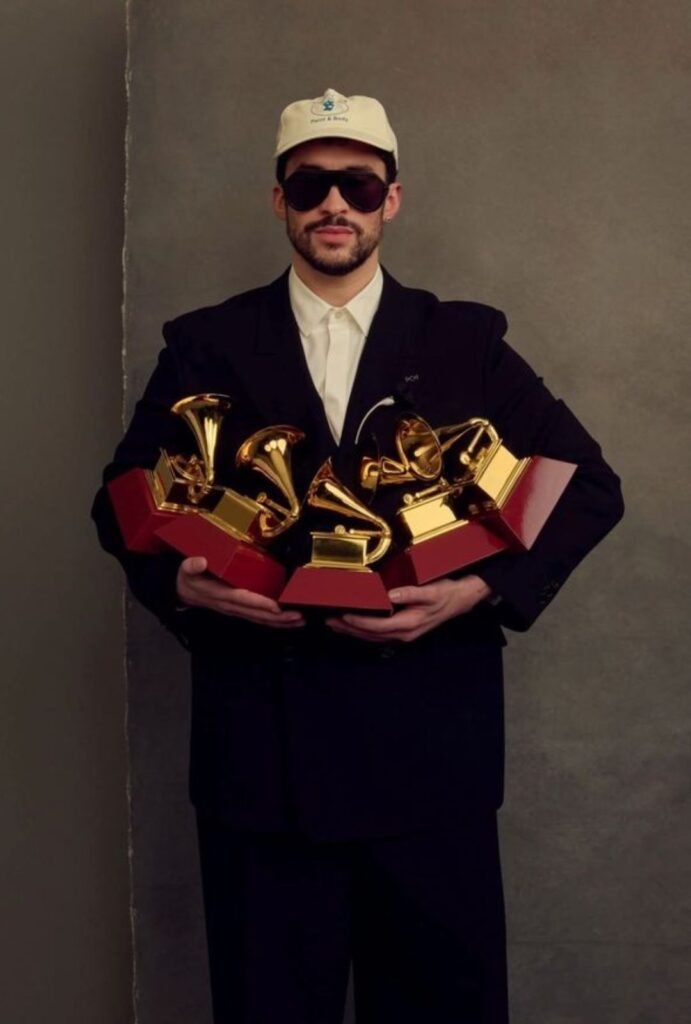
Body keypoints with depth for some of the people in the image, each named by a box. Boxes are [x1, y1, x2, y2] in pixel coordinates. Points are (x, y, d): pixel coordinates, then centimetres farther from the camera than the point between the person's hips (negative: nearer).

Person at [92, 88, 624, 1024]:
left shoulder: (465, 344, 7)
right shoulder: (206, 348, 8)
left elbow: (590, 486, 5)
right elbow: (123, 498, 11)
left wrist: (485, 586, -11)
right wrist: (180, 580, -10)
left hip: (428, 744, 0)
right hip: (258, 744, 0)